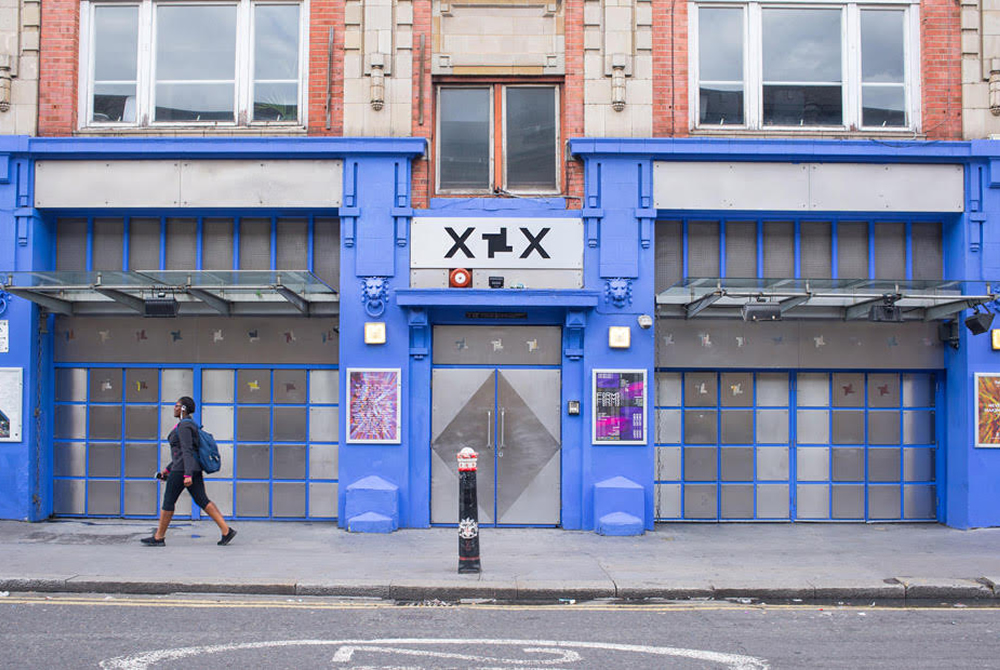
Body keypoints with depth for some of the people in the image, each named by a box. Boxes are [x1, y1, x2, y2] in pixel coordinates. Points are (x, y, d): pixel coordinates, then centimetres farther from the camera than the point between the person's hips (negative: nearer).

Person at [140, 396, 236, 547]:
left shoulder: (183, 426, -12)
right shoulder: (189, 425, 19)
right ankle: (226, 530, -5)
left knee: (168, 501, 3)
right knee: (202, 501, 4)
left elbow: (187, 451, -21)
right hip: (194, 468, 10)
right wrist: (168, 469, 29)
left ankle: (158, 537, 12)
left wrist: (187, 475, -27)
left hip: (183, 468, -10)